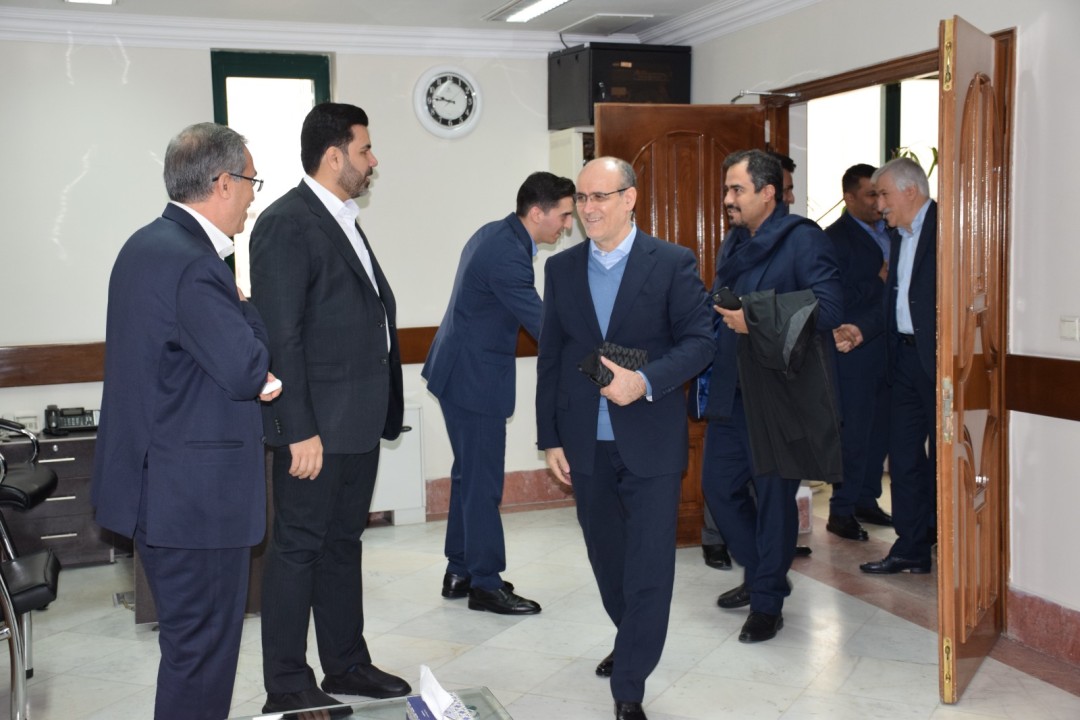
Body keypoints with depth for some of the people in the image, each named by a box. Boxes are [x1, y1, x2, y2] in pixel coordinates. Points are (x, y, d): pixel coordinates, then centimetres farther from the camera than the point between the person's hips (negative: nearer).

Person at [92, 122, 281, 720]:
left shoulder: (146, 245, 11)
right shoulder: (192, 265, -22)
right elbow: (249, 369, -24)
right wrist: (245, 305, -6)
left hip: (157, 483, 11)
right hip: (196, 492, -11)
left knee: (190, 636, 22)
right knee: (202, 646, 2)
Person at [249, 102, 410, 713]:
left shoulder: (344, 221, 15)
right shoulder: (287, 224, -14)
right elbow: (281, 336, -18)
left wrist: (383, 410, 14)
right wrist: (299, 431, -21)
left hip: (361, 421, 9)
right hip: (317, 425, -9)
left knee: (343, 542, 18)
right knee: (299, 548, 2)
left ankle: (347, 665, 31)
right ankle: (288, 688, 15)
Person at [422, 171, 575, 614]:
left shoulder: (496, 234, 8)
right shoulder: (507, 254, -24)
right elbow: (542, 324, -23)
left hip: (461, 372, 11)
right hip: (474, 378, -11)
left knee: (469, 474, 16)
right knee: (483, 482, -2)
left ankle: (460, 572, 26)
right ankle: (485, 585, 8)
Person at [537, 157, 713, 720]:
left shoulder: (672, 263, -4)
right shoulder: (561, 269, 6)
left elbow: (699, 339, -7)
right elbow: (549, 358, 8)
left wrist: (645, 381, -23)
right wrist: (549, 439, 5)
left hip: (651, 440, -4)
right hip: (584, 443, 4)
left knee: (649, 564, -2)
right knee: (606, 557, 17)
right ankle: (631, 642, 42)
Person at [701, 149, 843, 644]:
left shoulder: (803, 240, -10)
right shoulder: (733, 244, 15)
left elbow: (828, 309, -20)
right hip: (732, 393, 8)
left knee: (774, 495, 2)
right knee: (719, 484, 11)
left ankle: (767, 603, 17)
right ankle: (760, 575, 32)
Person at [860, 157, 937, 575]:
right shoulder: (899, 236, 16)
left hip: (937, 356, -8)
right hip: (905, 356, 8)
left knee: (943, 454, 1)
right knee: (904, 453, 9)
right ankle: (912, 548, 17)